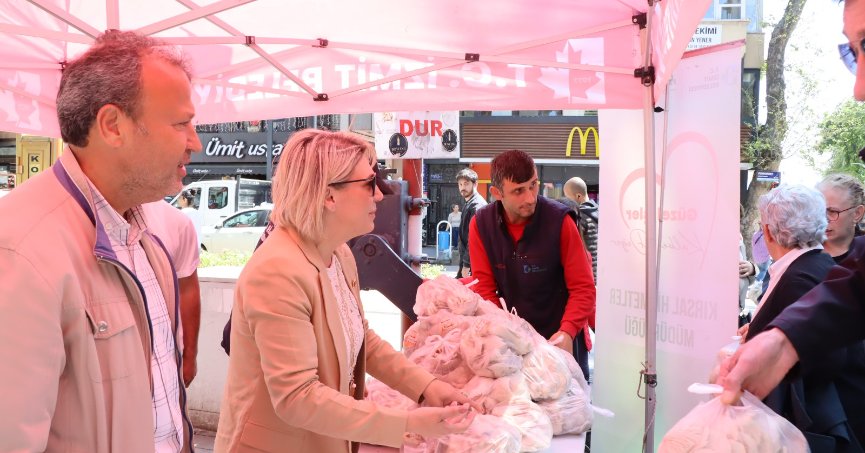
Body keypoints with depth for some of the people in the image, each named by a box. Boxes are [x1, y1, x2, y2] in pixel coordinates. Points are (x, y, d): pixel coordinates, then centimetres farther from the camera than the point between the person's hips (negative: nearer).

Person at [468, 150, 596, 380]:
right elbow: (484, 287, -5)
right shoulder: (481, 224, -8)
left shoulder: (559, 221, -16)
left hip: (561, 341, -2)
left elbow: (583, 288, -13)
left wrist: (567, 332, -28)